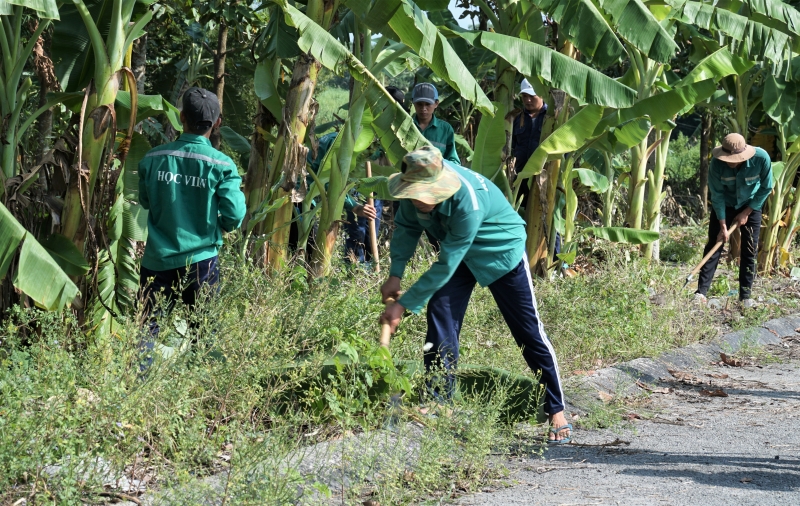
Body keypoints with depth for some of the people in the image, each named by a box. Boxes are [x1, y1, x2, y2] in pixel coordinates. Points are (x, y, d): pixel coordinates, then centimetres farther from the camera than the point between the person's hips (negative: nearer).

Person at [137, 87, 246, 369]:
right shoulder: (222, 166, -9)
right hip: (201, 262, -1)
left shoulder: (154, 159, -4)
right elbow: (234, 217, -11)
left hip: (158, 261, 1)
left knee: (148, 330, 8)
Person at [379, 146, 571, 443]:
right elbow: (406, 227, -3)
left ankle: (557, 412, 10)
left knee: (529, 332, -1)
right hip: (459, 254, 6)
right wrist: (395, 275, -13)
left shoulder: (468, 202, -41)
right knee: (440, 320, -9)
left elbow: (446, 266, -35)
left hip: (502, 251, -6)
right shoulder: (416, 186, -22)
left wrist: (403, 304, -30)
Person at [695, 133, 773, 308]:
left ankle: (745, 295, 6)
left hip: (751, 206, 0)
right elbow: (717, 195, -19)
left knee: (749, 251, -1)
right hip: (724, 205, 0)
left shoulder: (761, 158, -30)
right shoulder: (717, 163, -29)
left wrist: (746, 212, -13)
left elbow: (766, 188, -14)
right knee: (714, 245, -5)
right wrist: (723, 226, -18)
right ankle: (701, 291, -3)